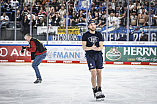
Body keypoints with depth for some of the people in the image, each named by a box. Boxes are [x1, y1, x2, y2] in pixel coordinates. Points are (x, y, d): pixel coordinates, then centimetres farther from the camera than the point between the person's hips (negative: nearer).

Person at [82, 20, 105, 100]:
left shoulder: (99, 35, 7)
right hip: (90, 55, -3)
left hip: (98, 55, 3)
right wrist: (91, 48, -23)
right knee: (93, 73, -13)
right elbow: (84, 47, -5)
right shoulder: (85, 35, 0)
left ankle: (99, 90, 17)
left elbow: (101, 47, 1)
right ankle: (95, 91, -7)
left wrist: (96, 48, -21)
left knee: (99, 73, 4)